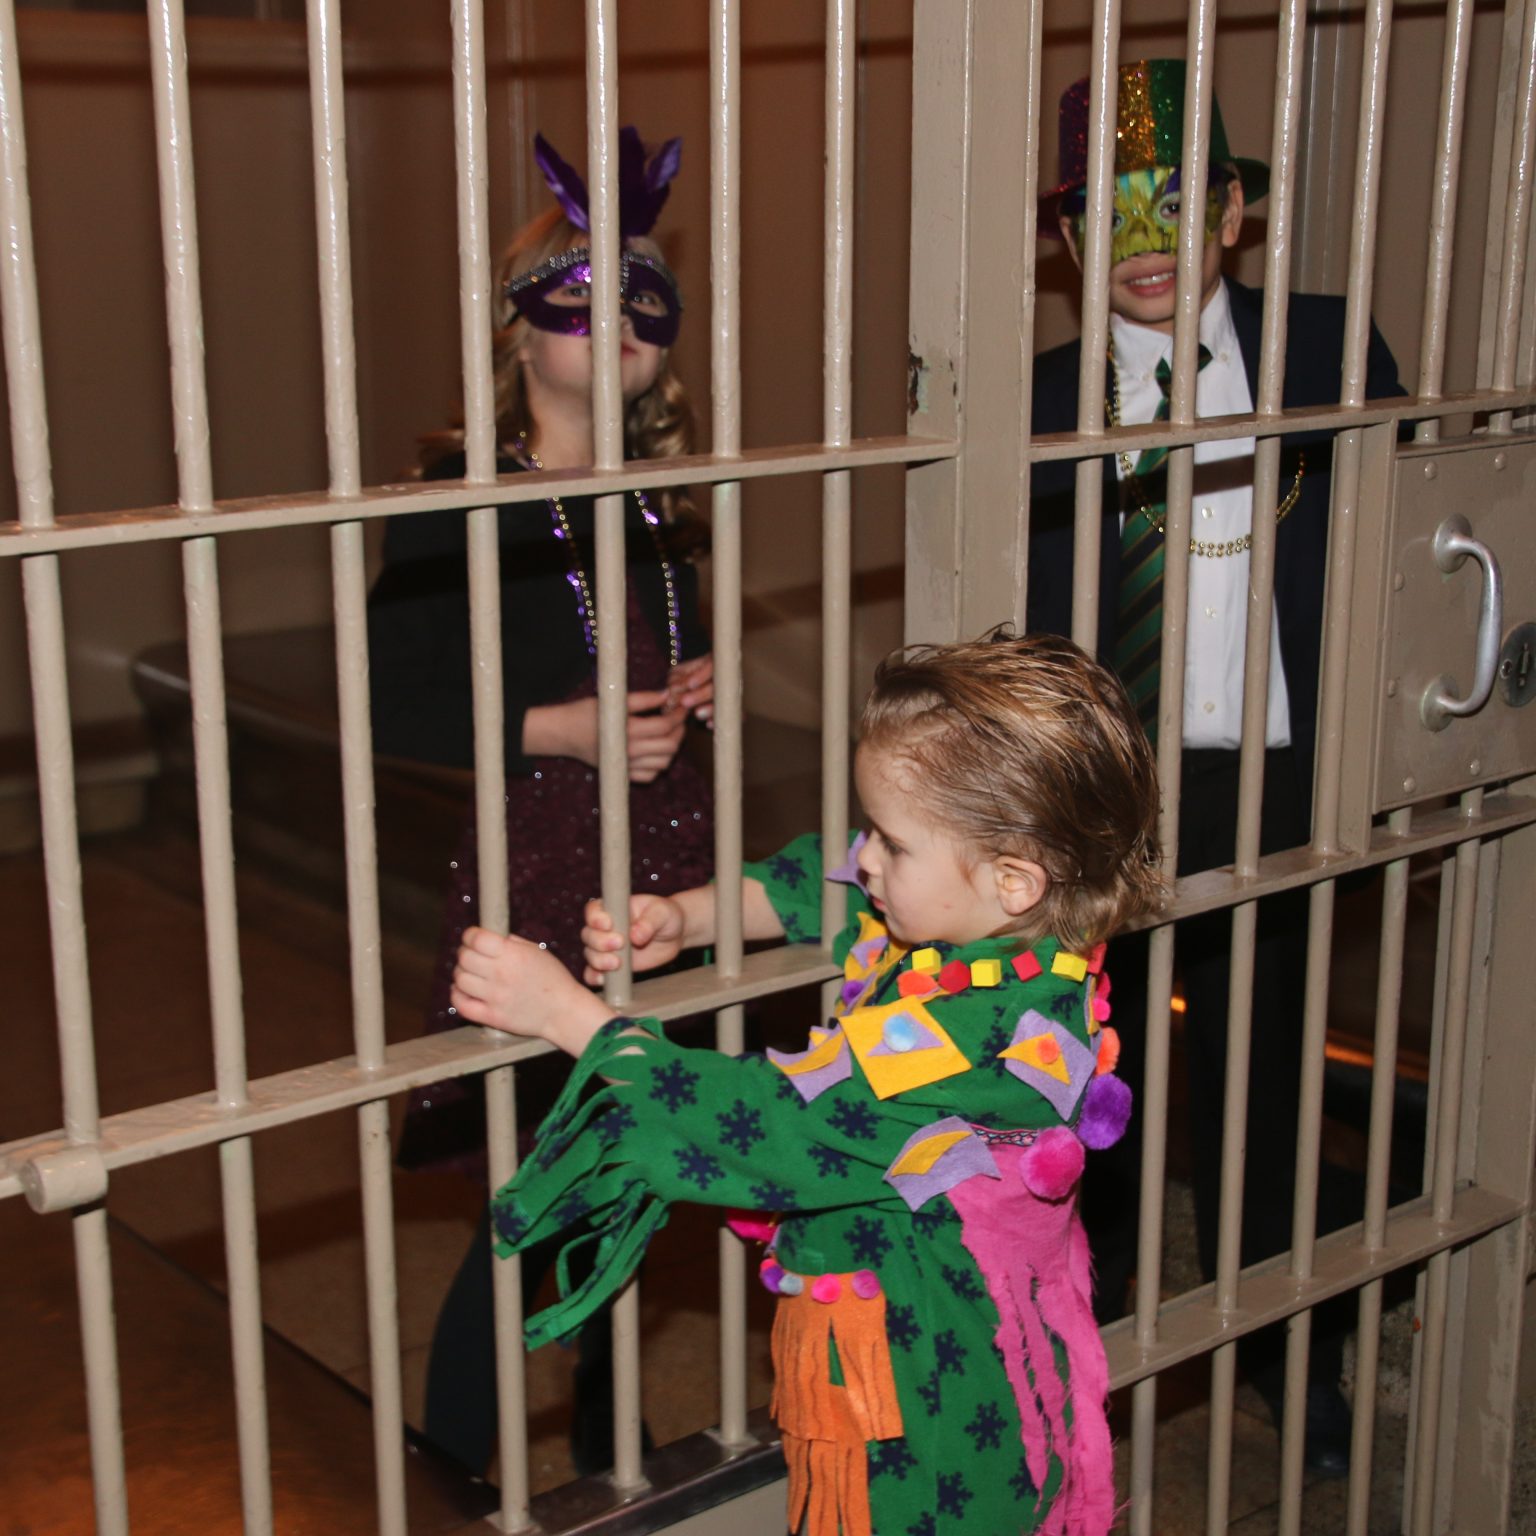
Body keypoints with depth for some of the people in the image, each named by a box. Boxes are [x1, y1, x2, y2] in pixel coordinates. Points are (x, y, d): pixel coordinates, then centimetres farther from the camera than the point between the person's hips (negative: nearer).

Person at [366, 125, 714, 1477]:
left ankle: (607, 1430, 35)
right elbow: (393, 707, -11)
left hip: (665, 851, 6)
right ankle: (454, 1459, 19)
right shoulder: (461, 503, -10)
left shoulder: (659, 500, 10)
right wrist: (548, 729, -19)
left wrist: (695, 690, 4)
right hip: (532, 863, -6)